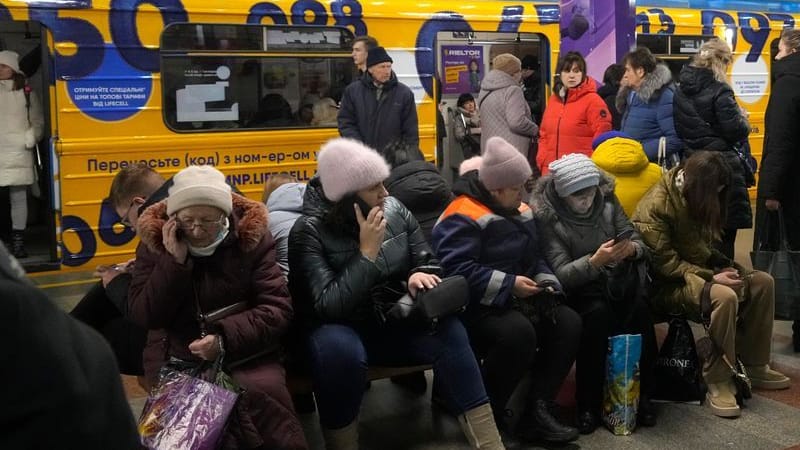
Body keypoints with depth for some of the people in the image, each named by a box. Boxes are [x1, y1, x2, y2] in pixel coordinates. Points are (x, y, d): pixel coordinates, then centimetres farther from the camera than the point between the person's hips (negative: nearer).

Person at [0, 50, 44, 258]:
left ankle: (18, 241, 9)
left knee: (19, 197, 3)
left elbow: (38, 122, 12)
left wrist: (30, 138, -2)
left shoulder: (27, 93, 8)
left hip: (19, 152, 0)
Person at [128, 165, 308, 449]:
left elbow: (278, 309, -7)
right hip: (176, 356, 1)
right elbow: (144, 317, -5)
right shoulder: (155, 242, 1)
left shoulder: (251, 236, -2)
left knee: (262, 394, -30)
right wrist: (174, 261, -16)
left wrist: (226, 338, -21)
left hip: (245, 354, 0)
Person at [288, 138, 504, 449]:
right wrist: (367, 252, -28)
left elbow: (428, 263, 6)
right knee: (339, 349, -38)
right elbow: (328, 305, -26)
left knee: (449, 332, -22)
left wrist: (420, 276, -19)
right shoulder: (309, 232, -16)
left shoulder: (395, 211, -2)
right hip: (341, 330, -4)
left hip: (394, 323, 4)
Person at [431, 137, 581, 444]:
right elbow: (457, 270, -27)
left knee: (569, 323, -11)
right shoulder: (463, 217, -17)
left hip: (517, 301, 9)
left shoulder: (520, 212, 14)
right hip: (477, 308, -9)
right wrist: (509, 285, -26)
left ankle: (538, 411, -9)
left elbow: (535, 257, 20)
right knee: (518, 331, -36)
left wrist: (544, 282, -3)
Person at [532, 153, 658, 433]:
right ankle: (588, 404, -21)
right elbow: (561, 274, -17)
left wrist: (631, 249, -21)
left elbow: (639, 243, 3)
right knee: (598, 313, -33)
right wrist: (594, 261, -33)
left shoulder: (606, 199, -2)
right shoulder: (547, 216, -13)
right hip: (578, 288, -3)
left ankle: (641, 394, -12)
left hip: (618, 279, 3)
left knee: (640, 307, -27)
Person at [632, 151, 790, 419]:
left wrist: (724, 265, -3)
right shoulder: (656, 206, -21)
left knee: (762, 282, 0)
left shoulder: (693, 199, 6)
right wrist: (711, 277, -24)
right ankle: (718, 385, -24)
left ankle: (754, 366, 9)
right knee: (724, 296, -33)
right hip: (666, 285, -9)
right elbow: (665, 262, -22)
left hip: (696, 272, 9)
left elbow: (702, 247, 16)